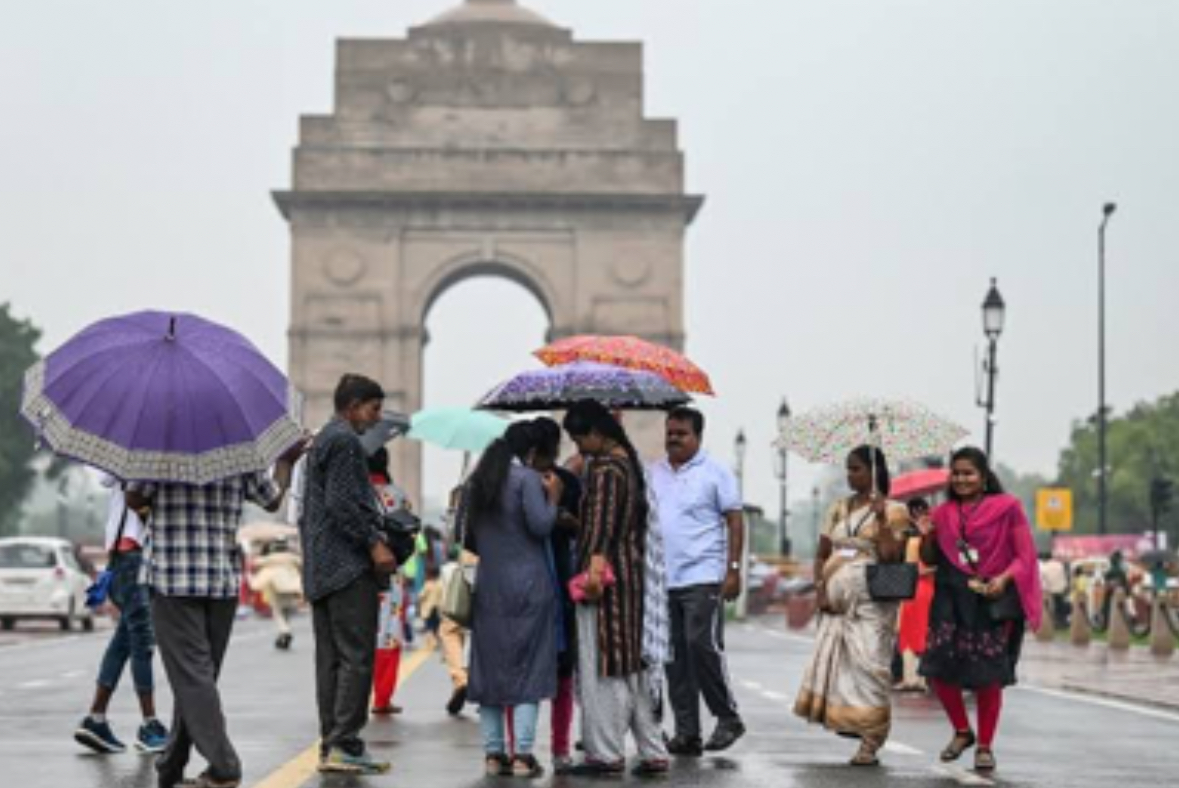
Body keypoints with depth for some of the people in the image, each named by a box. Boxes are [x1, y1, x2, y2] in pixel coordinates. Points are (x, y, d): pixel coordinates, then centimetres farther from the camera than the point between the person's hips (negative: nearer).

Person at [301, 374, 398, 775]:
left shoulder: (322, 440, 22)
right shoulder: (345, 441, -9)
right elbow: (342, 503, -19)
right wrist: (374, 543, -19)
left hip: (321, 568, 10)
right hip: (349, 565, -10)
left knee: (330, 659, 9)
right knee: (356, 656, -10)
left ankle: (330, 745, 10)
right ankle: (344, 743, -12)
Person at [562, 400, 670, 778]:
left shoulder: (603, 468, -13)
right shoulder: (630, 462, 14)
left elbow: (601, 522, -25)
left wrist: (595, 565, -33)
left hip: (606, 577, -10)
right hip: (633, 571, 10)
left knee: (600, 666, -3)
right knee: (632, 664, 13)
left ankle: (606, 753, 2)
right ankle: (653, 752, 14)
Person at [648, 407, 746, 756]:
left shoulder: (715, 473, 1)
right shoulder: (653, 474, 14)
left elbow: (734, 522, -1)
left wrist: (733, 570, -9)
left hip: (702, 577, -5)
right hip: (661, 580, 5)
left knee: (702, 646, -12)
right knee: (674, 654, 5)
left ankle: (728, 717, 4)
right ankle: (687, 731, 9)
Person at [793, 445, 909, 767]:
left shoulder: (893, 510, 1)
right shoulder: (839, 509, 16)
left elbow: (892, 557, -10)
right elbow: (822, 554, 16)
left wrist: (881, 521, -17)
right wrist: (820, 588, 3)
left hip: (871, 602, -6)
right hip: (836, 603, 6)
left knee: (868, 666, -10)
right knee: (833, 664, 0)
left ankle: (870, 743, -10)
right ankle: (843, 722, 11)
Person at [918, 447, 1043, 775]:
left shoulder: (1007, 507, 0)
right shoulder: (943, 513, 11)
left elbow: (1025, 555, -2)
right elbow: (930, 559, 17)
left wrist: (1004, 578, -18)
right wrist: (926, 536, -3)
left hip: (992, 599, -3)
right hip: (951, 597, 3)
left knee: (988, 675, -1)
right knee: (938, 667, -7)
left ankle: (985, 746, 14)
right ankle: (962, 731, 16)